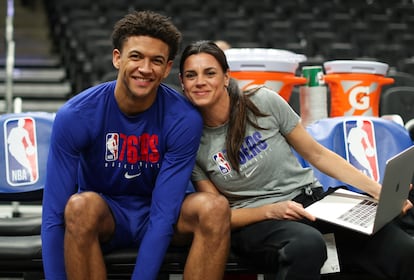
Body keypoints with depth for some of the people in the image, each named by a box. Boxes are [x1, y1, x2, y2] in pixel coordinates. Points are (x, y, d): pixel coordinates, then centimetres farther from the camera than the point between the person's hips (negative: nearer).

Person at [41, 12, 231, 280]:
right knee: (82, 205, -36)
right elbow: (54, 214, -21)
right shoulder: (75, 116, -20)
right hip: (101, 217, -1)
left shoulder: (184, 119, -19)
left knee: (215, 207, -30)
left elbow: (164, 214, -22)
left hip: (158, 212, 1)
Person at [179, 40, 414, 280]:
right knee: (307, 244, -40)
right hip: (253, 221, -1)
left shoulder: (264, 101, -2)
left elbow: (317, 154, 6)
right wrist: (271, 211, -18)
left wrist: (378, 190, -3)